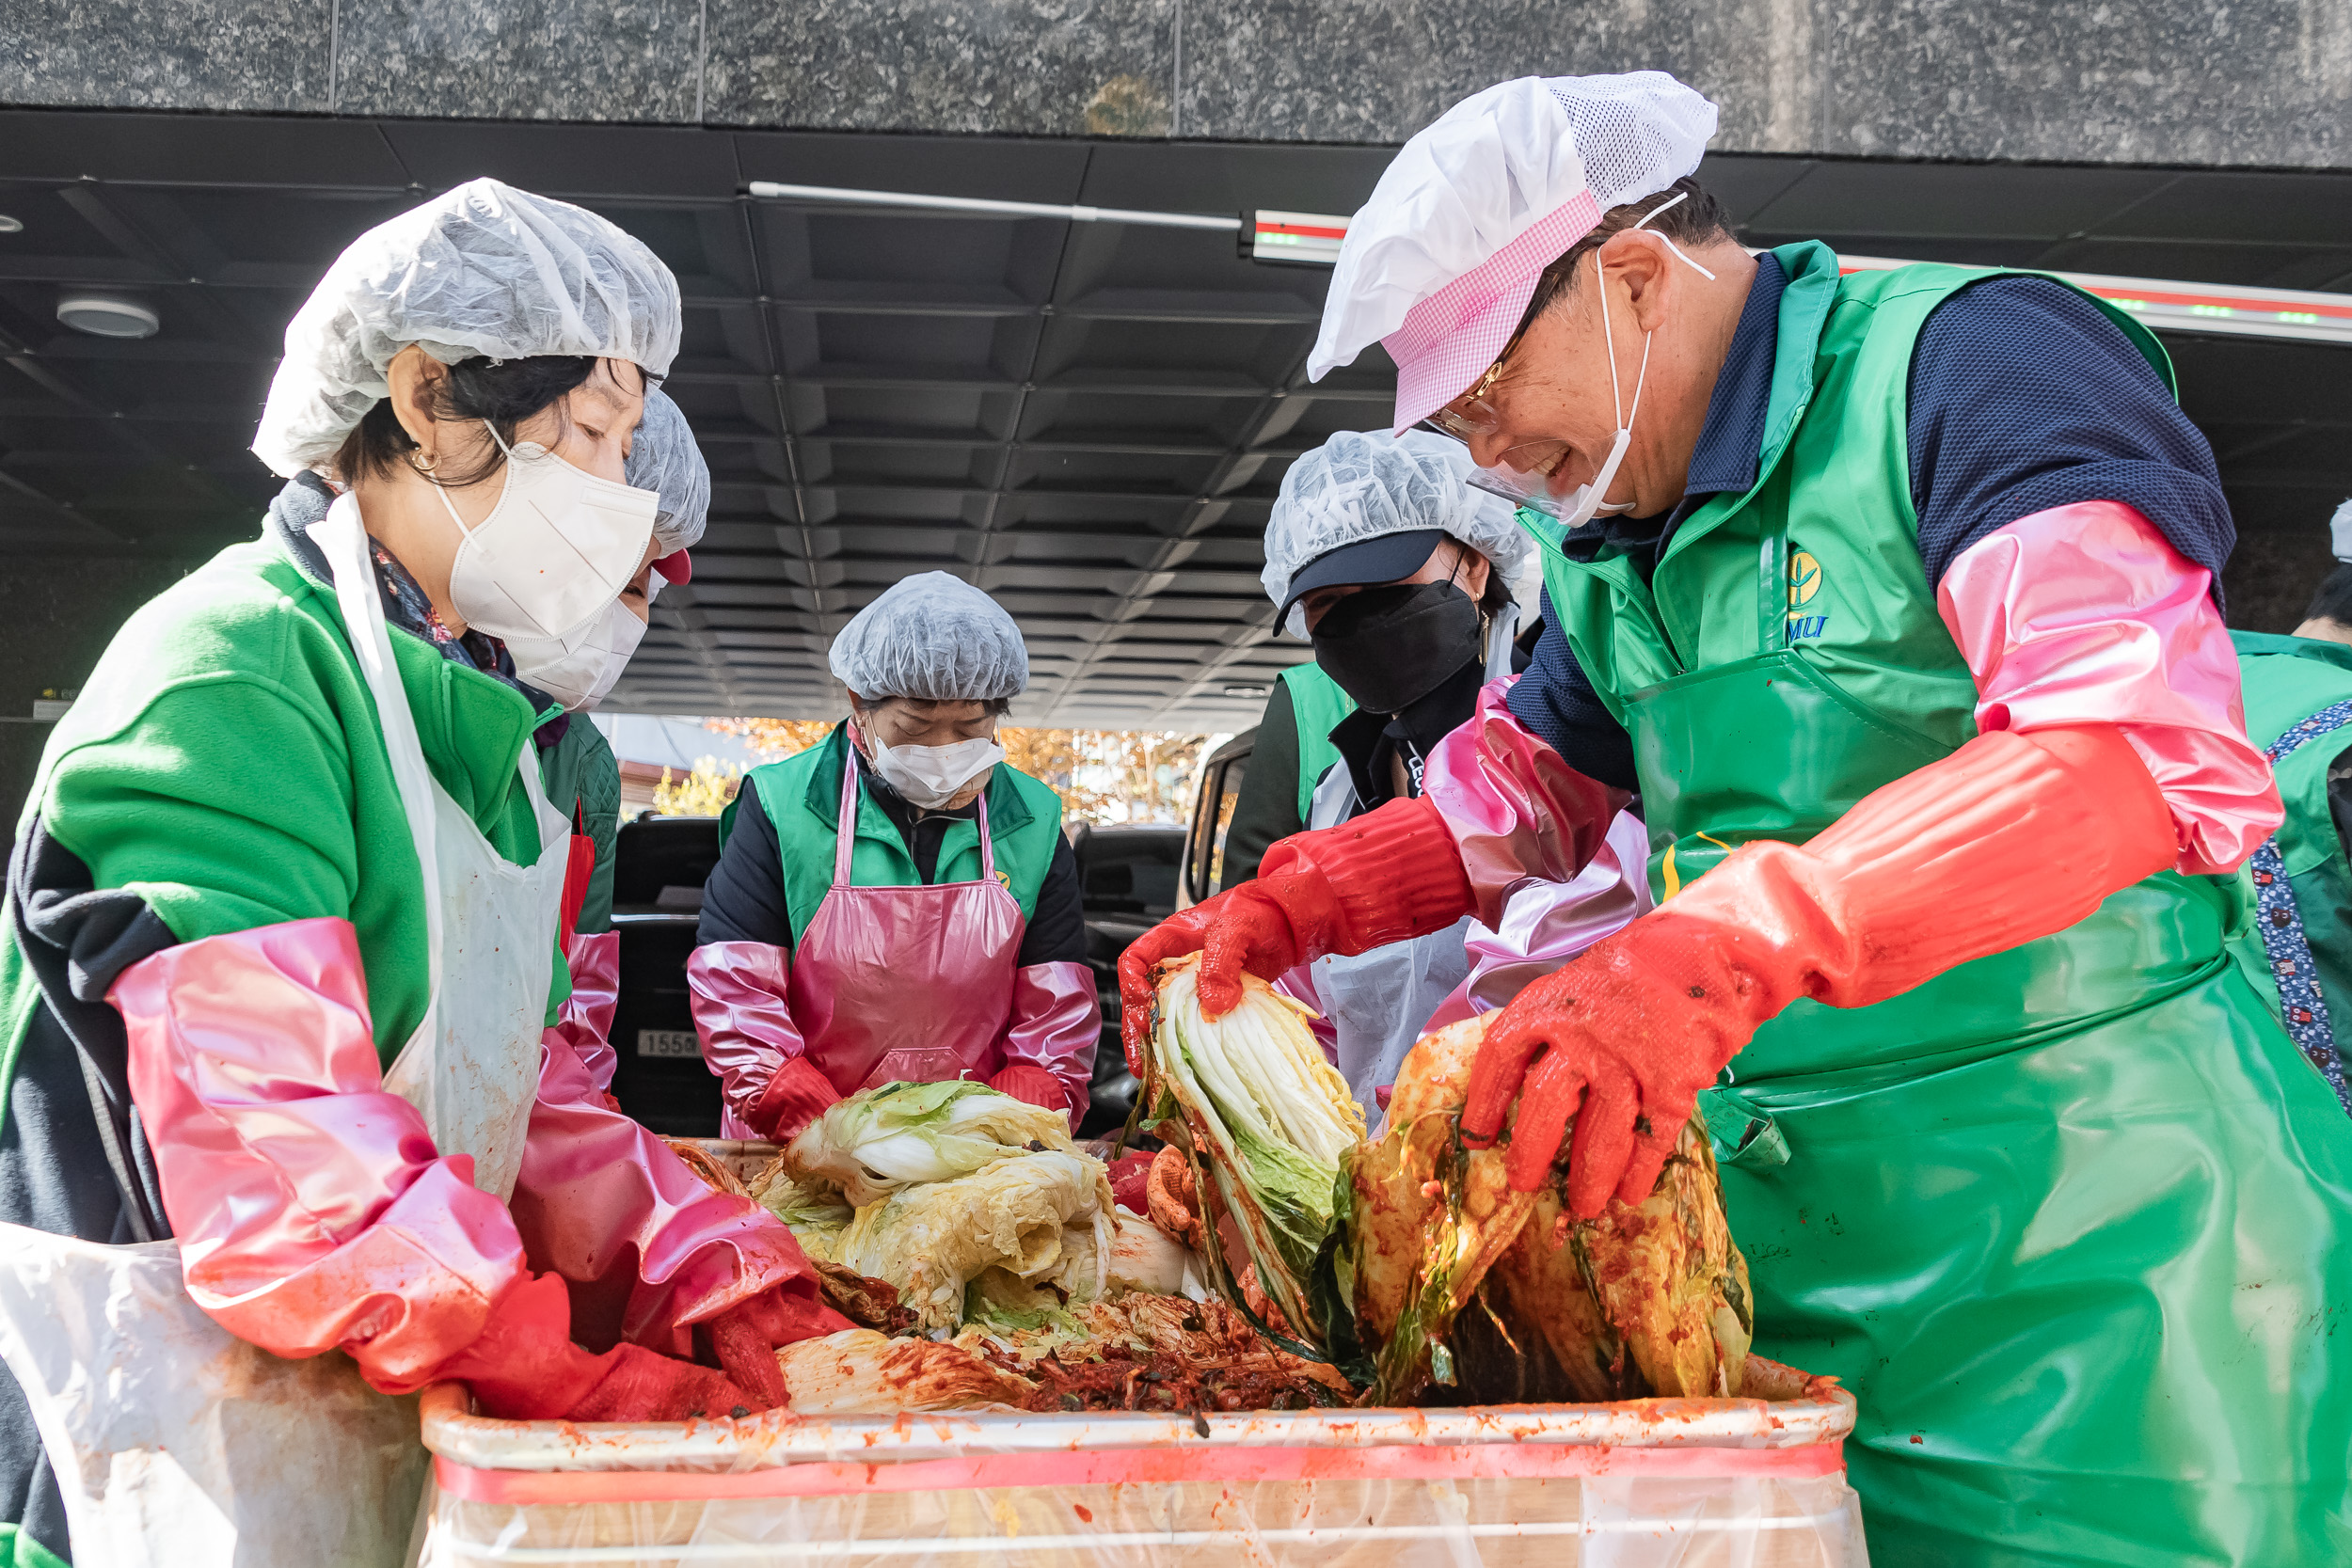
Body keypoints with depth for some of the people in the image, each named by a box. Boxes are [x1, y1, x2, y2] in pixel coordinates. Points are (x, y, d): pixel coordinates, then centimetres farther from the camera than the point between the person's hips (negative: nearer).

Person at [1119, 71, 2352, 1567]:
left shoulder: (1970, 359, -13)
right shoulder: (1617, 542, 12)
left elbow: (2148, 748, -28)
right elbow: (1528, 785, 26)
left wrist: (1721, 948, -38)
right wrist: (1282, 911, 9)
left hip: (2097, 1238, -7)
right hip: (1791, 1236, 7)